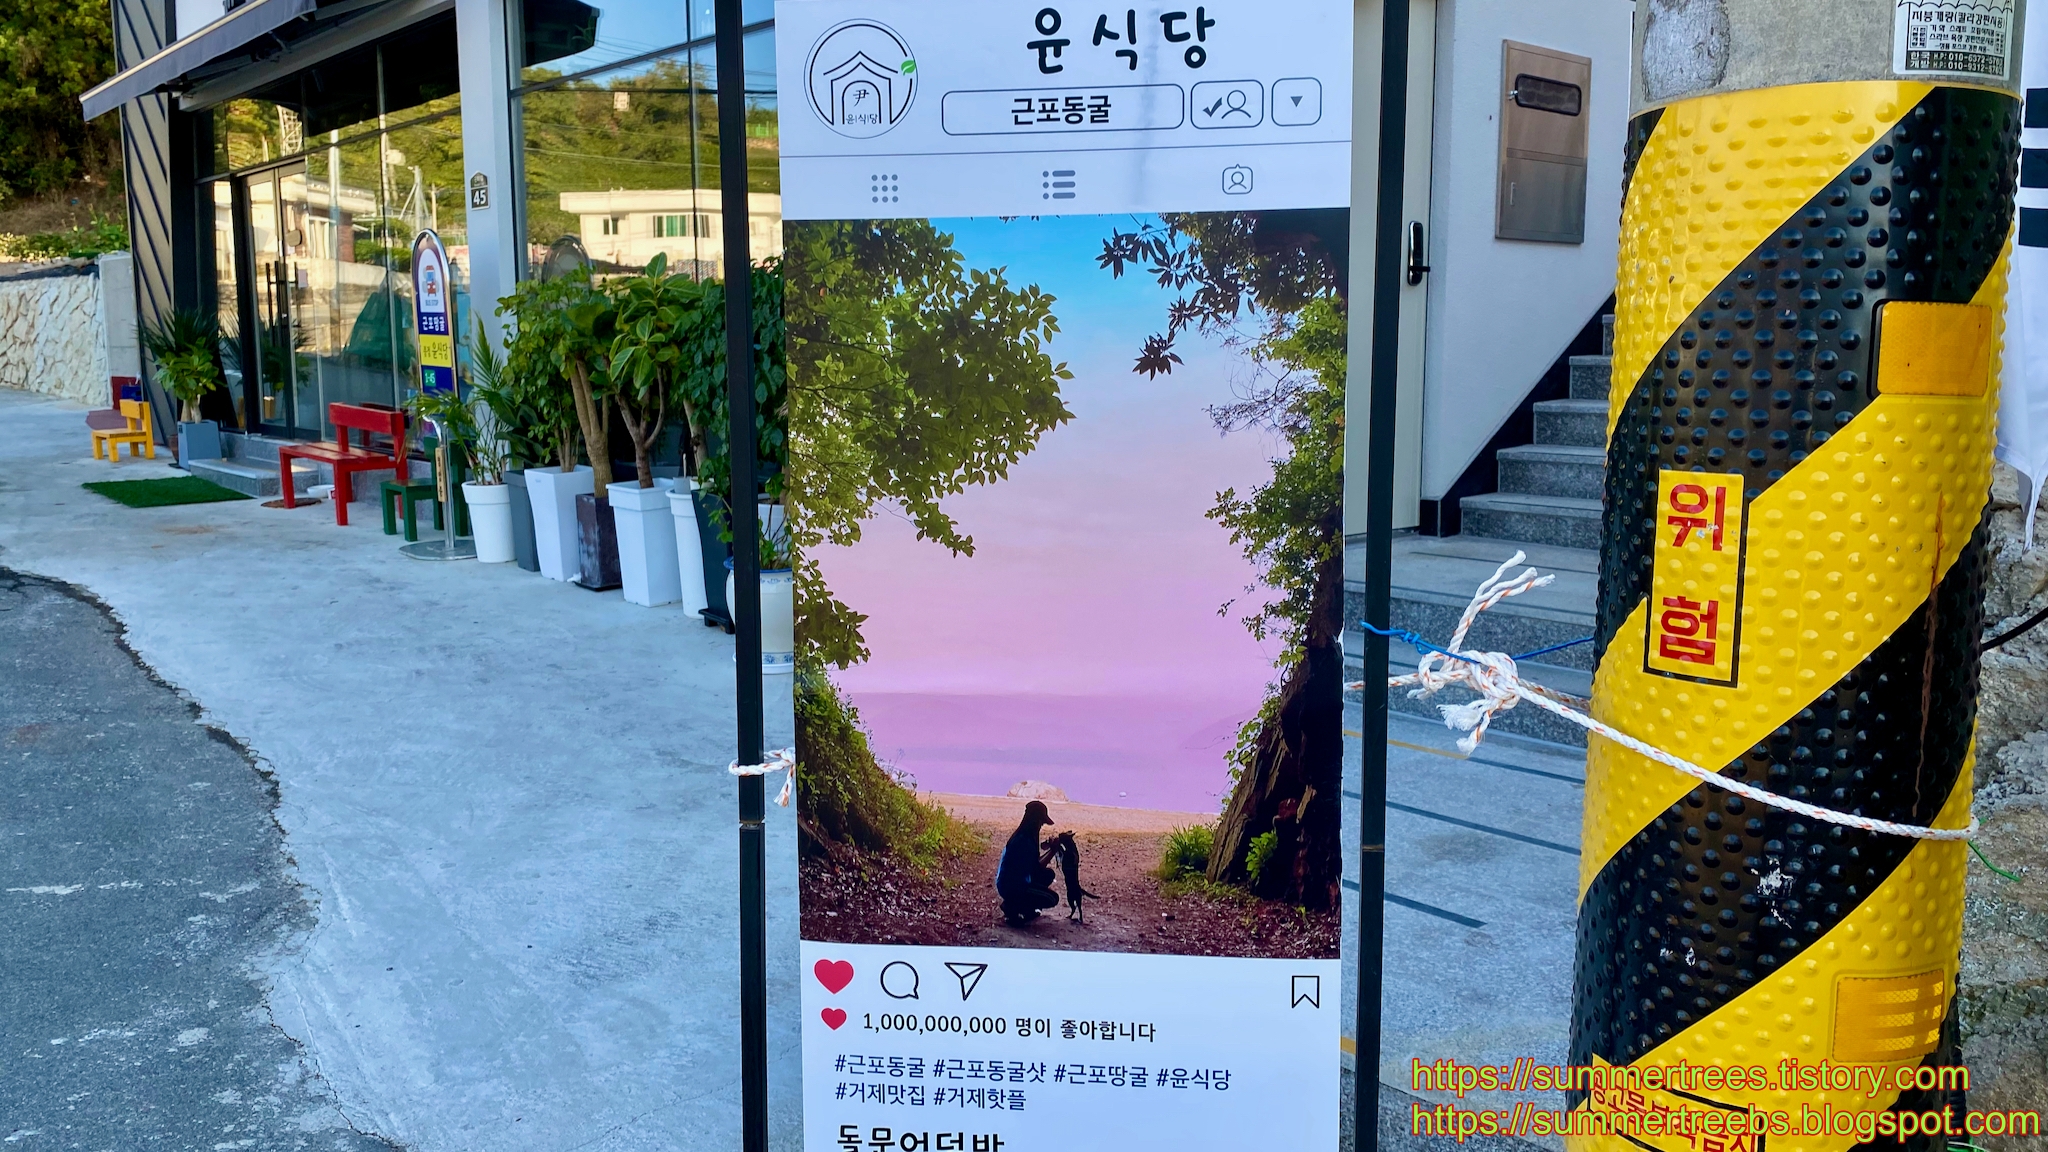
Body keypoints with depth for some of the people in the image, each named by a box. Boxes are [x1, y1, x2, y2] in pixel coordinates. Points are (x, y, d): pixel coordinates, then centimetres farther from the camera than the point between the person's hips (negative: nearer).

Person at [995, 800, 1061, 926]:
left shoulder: (1025, 836, 7)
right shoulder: (1023, 840, -24)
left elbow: (1034, 862, 11)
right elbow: (1036, 868, -19)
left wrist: (1051, 849, 2)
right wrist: (1053, 851, -13)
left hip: (1016, 881, 10)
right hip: (1010, 887, -10)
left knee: (1048, 874, 18)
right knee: (1052, 898, -10)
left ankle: (1017, 903, 15)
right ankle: (1012, 907, -3)